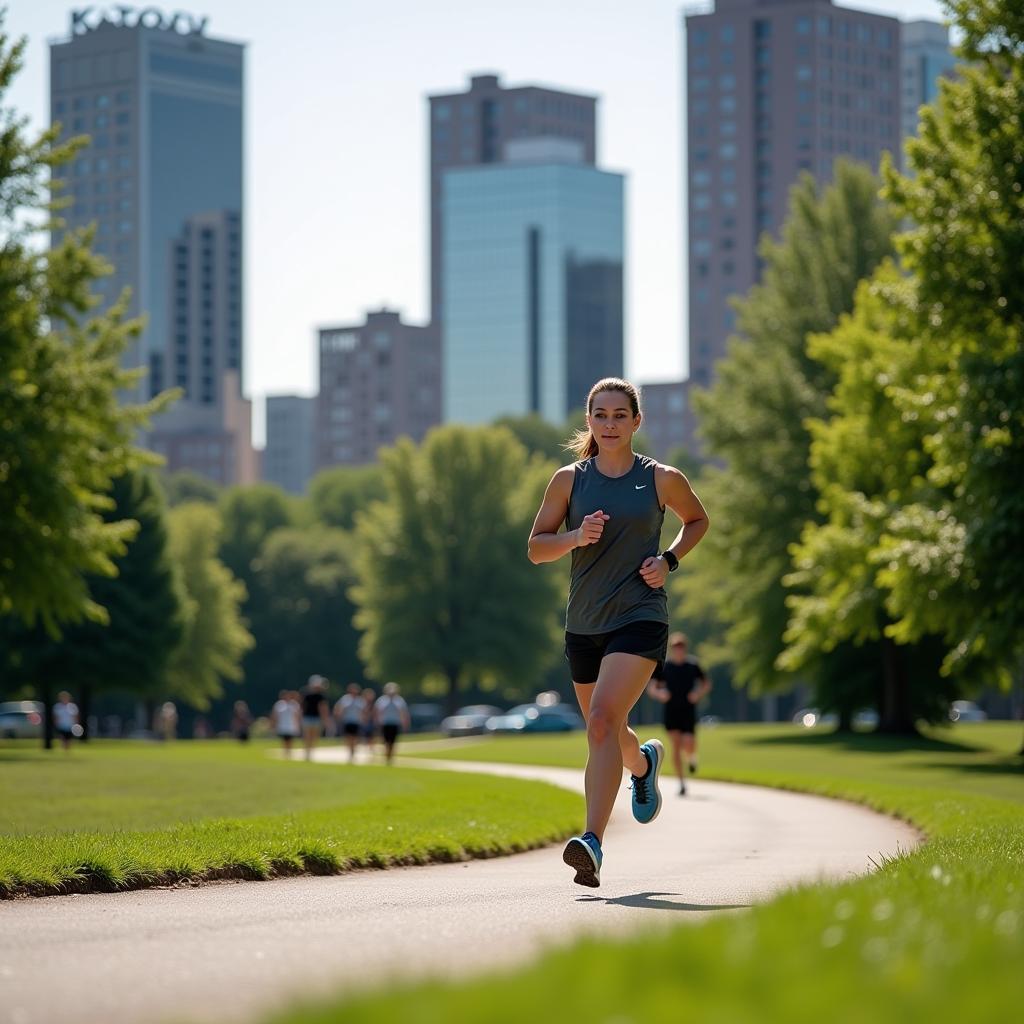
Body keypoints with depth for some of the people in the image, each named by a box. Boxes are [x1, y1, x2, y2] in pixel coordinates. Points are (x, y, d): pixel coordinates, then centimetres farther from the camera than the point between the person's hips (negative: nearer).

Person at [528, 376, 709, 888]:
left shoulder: (662, 480, 1)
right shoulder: (569, 480, 3)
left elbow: (697, 520, 19)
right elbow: (536, 548, 4)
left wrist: (668, 560, 1)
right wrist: (577, 537, -16)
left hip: (640, 616, -4)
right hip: (584, 623, 4)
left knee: (603, 721, -23)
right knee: (604, 732, 18)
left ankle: (592, 842, -29)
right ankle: (644, 762, 55)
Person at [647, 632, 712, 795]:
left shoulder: (693, 665, 1)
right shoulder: (664, 666, 1)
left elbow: (706, 684, 12)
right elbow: (651, 687, 5)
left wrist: (698, 693, -8)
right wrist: (658, 693, -17)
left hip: (688, 710, 0)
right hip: (671, 710, 0)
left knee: (688, 745, -12)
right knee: (676, 746, -7)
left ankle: (692, 759, 26)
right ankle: (682, 783, -1)